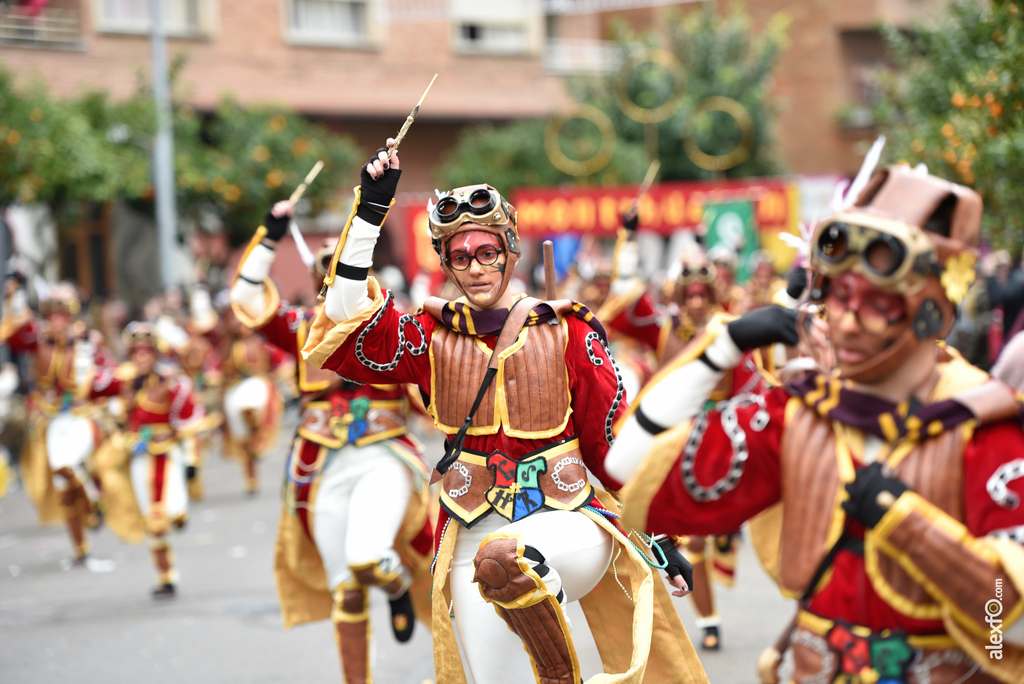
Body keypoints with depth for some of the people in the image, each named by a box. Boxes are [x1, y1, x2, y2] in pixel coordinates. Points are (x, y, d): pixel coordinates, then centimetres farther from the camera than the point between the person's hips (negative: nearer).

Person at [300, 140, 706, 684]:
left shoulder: (565, 331, 3)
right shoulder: (434, 337, 7)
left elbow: (615, 437, 7)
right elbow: (346, 340, -9)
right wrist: (368, 214, -12)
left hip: (570, 525, -3)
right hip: (472, 532, 3)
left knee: (502, 558, -36)